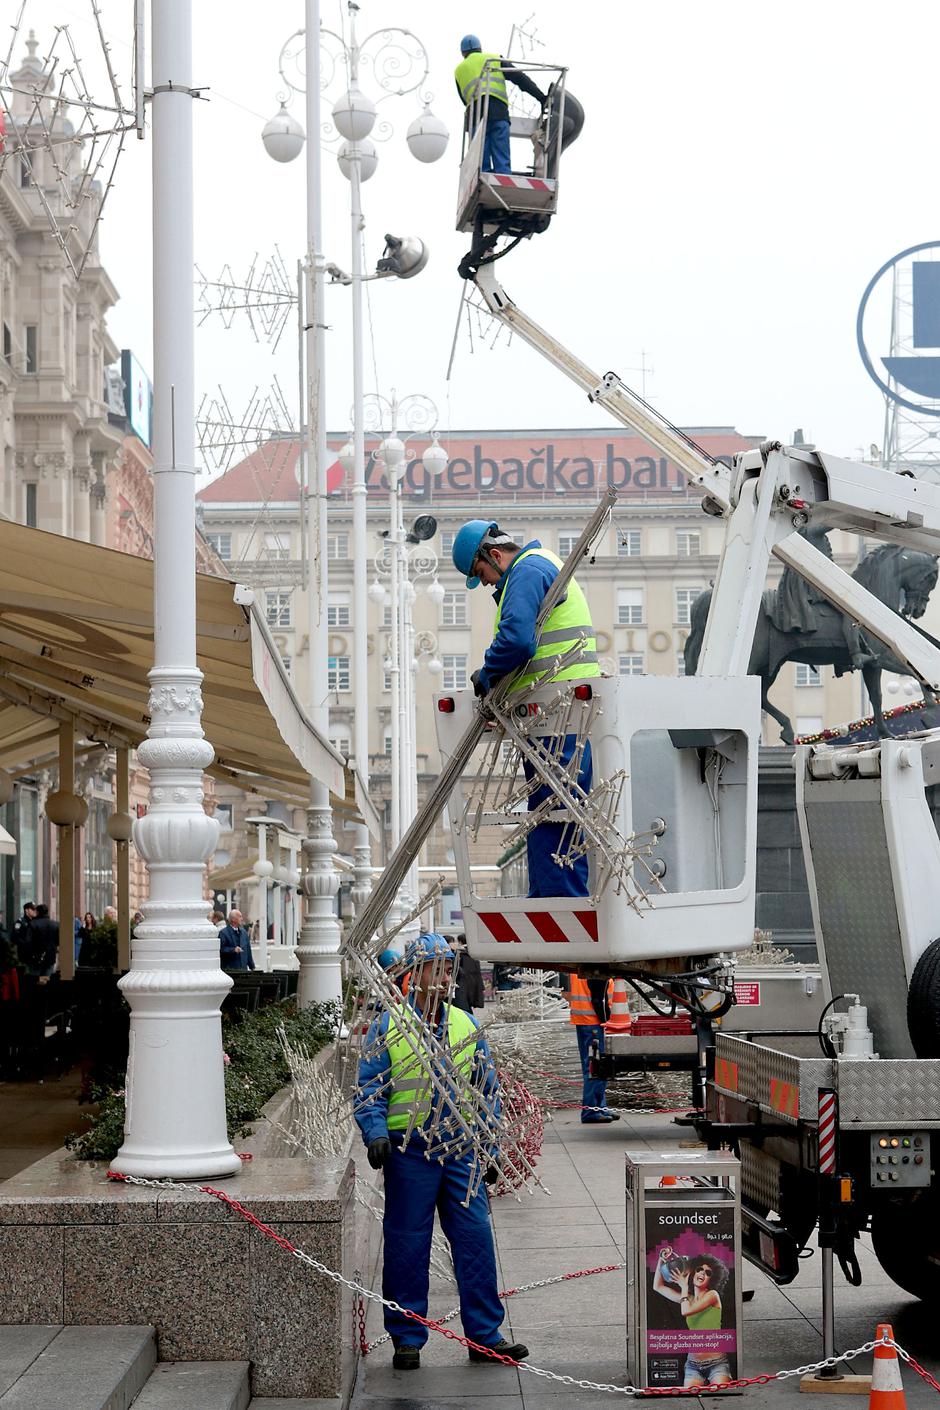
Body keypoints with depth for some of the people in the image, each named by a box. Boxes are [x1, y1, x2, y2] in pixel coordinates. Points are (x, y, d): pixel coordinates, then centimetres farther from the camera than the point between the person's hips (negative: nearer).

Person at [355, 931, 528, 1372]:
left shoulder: (467, 1026, 11)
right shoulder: (388, 1026, 1)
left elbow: (487, 1088, 16)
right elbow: (369, 1089, 2)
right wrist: (376, 1134, -14)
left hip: (461, 1151, 3)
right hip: (409, 1151, -3)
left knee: (475, 1239, 1)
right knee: (407, 1245, 2)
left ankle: (485, 1336, 9)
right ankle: (407, 1338, 12)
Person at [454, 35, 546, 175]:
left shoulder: (459, 70, 26)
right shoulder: (494, 59, 21)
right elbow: (520, 78, 11)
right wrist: (542, 98, 8)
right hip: (498, 112, -1)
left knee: (482, 165, -3)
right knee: (502, 162, -7)